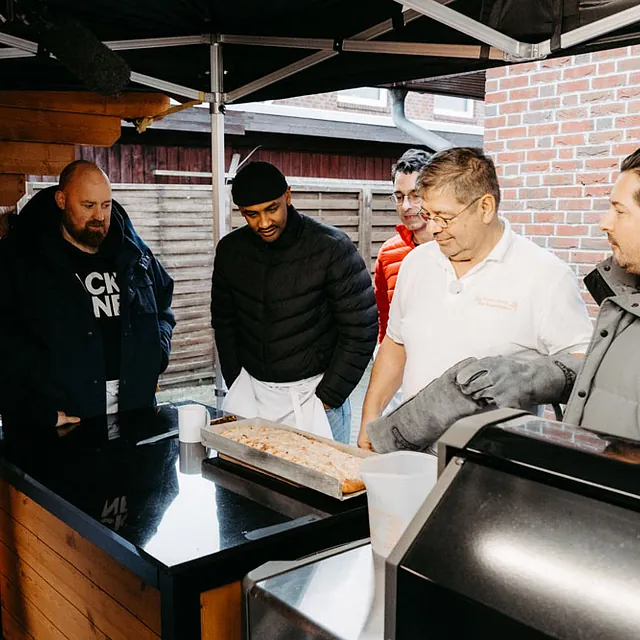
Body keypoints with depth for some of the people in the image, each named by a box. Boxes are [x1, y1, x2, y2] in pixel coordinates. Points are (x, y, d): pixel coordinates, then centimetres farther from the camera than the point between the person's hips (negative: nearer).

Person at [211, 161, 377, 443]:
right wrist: (235, 384, 5)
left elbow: (361, 327, -11)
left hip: (313, 391, -4)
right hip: (251, 391, 4)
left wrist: (327, 397, -11)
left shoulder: (332, 247, -14)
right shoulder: (230, 250, 0)